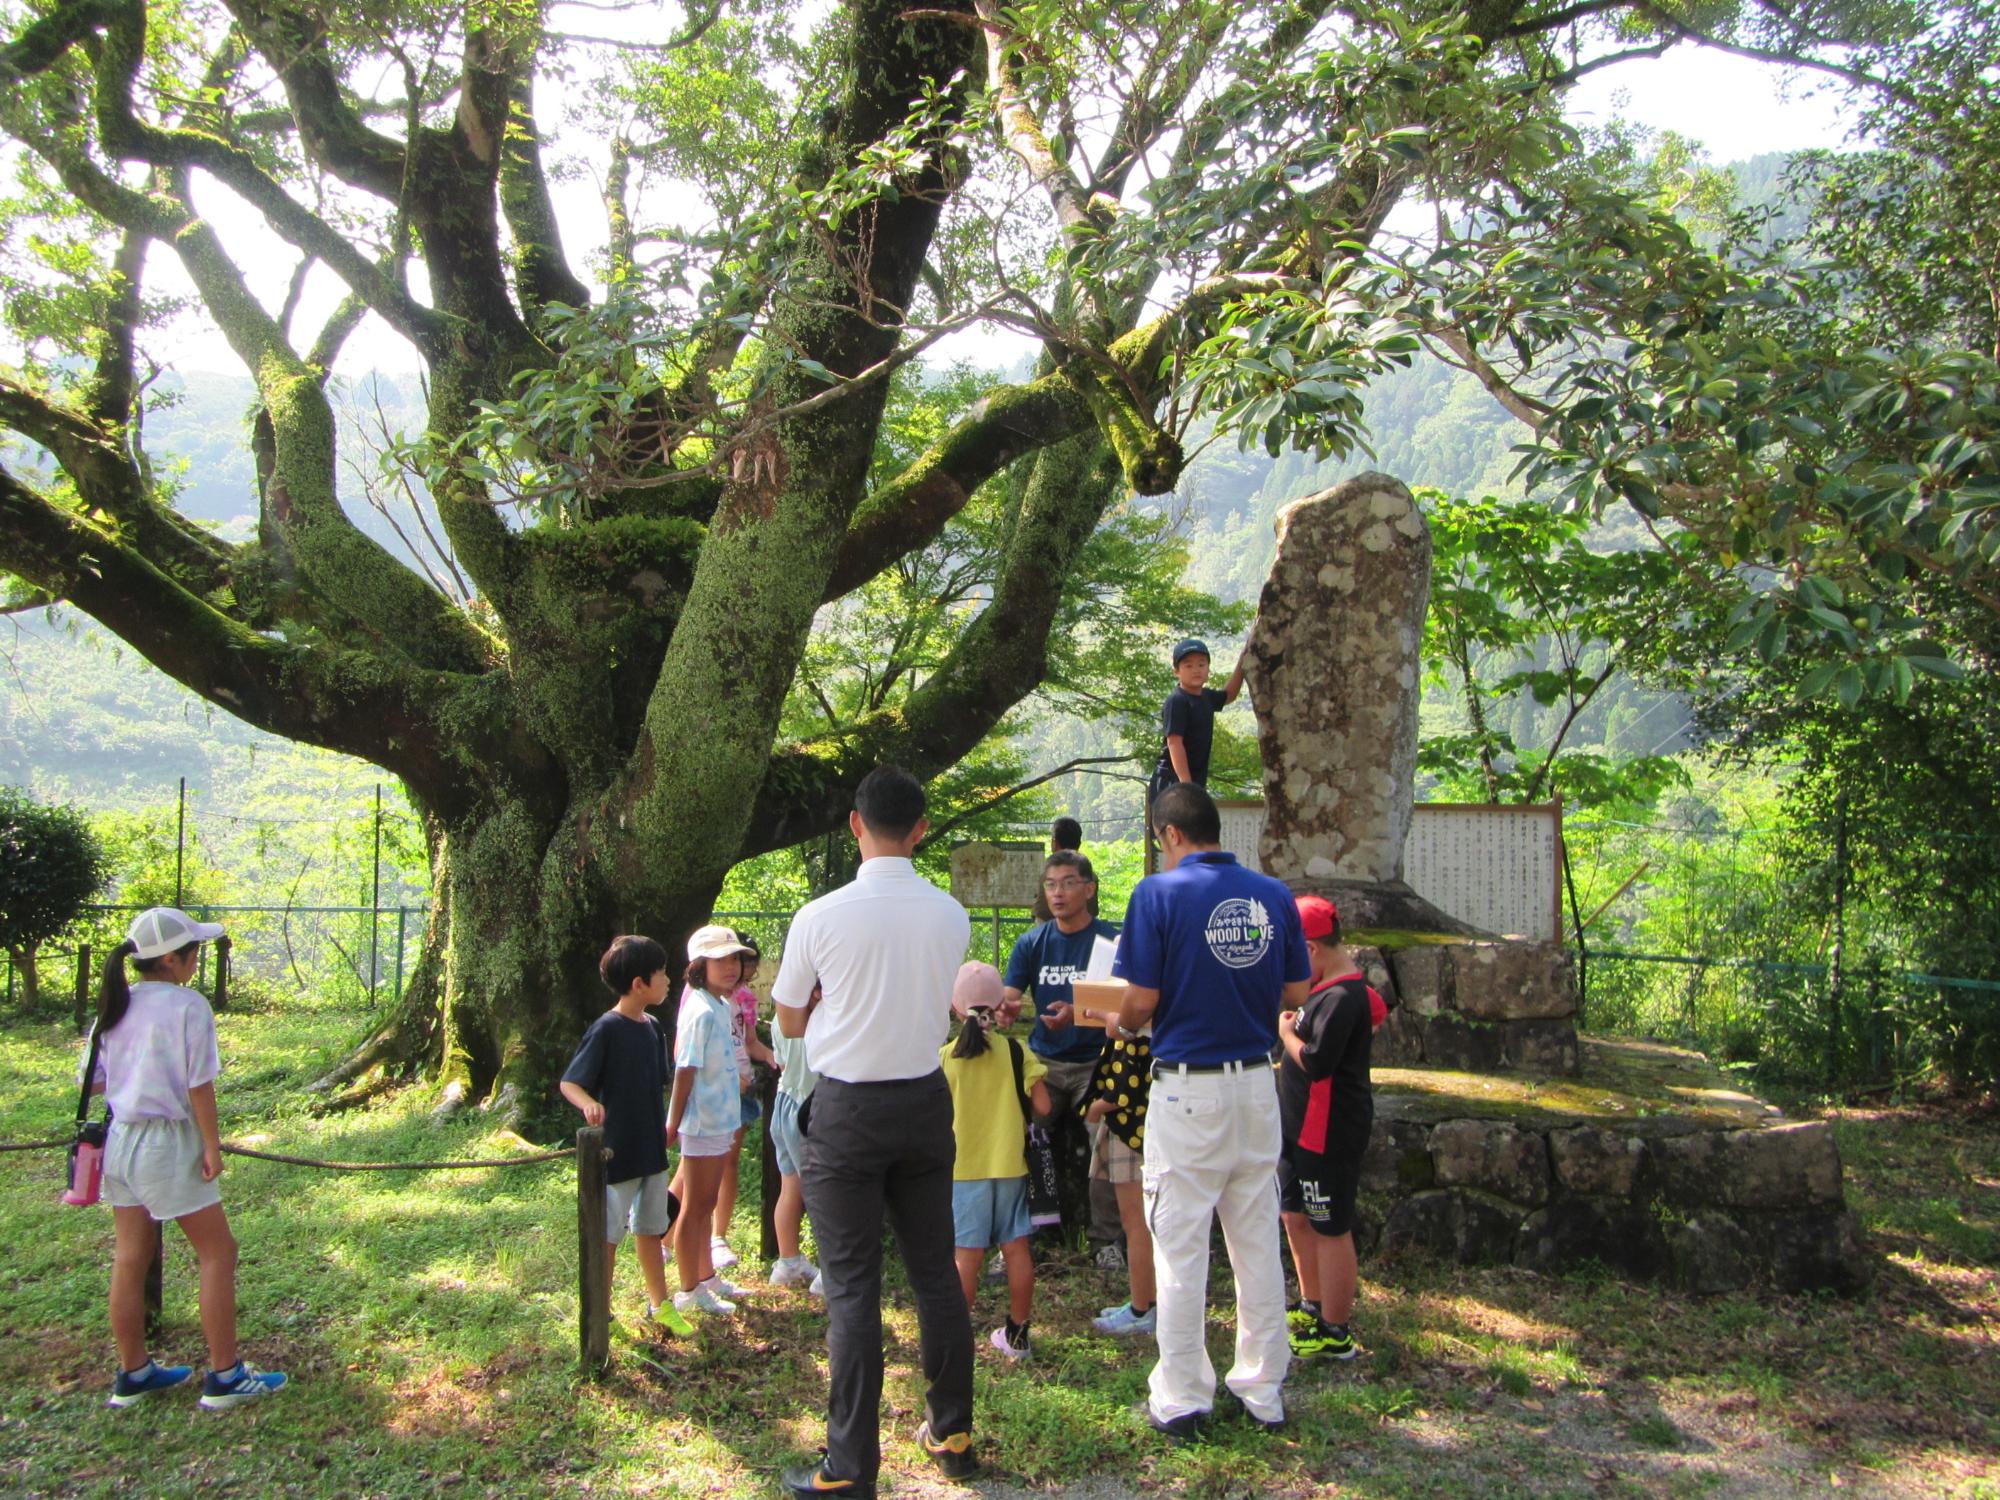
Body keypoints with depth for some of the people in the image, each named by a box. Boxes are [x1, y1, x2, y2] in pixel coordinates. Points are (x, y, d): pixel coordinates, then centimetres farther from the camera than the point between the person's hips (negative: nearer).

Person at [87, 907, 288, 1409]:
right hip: (169, 1143, -7)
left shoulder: (114, 1007, 4)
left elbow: (91, 1081, 8)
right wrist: (211, 1145, -10)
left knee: (129, 1259, 14)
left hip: (120, 1142, 7)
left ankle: (133, 1373, 25)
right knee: (217, 1252, 4)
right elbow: (199, 1085, -17)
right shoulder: (187, 1006, -15)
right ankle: (224, 1376, 8)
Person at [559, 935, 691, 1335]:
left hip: (652, 1151, 7)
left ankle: (659, 1305, 32)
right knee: (608, 1236, 5)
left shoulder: (652, 1028, 5)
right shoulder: (606, 1029, -18)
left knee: (651, 1229, 19)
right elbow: (568, 1082, -19)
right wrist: (589, 1104, -39)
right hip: (616, 1152, -7)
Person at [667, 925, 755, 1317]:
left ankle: (707, 1277, 32)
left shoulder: (723, 1006, 8)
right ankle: (690, 1291, 13)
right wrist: (673, 1123, -19)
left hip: (720, 1121, 9)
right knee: (694, 1207, 3)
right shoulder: (701, 1011, -20)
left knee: (706, 1204, 19)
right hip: (702, 1123, -9)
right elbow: (685, 1070, -20)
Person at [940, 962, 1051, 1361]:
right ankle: (1017, 1334, 18)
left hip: (963, 1168, -1)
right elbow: (1042, 1106, -5)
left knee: (968, 1254, 2)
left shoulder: (944, 1057, -8)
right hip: (1009, 1165, 2)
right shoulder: (1017, 1051, -5)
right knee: (1016, 1249, 10)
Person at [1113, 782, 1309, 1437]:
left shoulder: (1160, 893, -11)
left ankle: (1182, 1398, 13)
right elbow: (1296, 994, 7)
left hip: (1187, 1092, -5)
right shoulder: (1274, 895, 3)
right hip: (1257, 1083, 5)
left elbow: (1142, 1000, -12)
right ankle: (1264, 1389, 24)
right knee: (1258, 1242, 14)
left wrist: (1121, 1025, 9)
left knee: (1180, 1248, 5)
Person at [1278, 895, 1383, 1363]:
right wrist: (1293, 1029, 5)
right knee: (1297, 1216, 19)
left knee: (1330, 1229, 0)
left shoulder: (1341, 997, -22)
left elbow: (1316, 1062, -29)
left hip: (1329, 1132, -11)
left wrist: (1286, 1031, -13)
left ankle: (1334, 1334, 10)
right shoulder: (1340, 987, 10)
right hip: (1304, 1127, 11)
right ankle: (1312, 1308, 34)